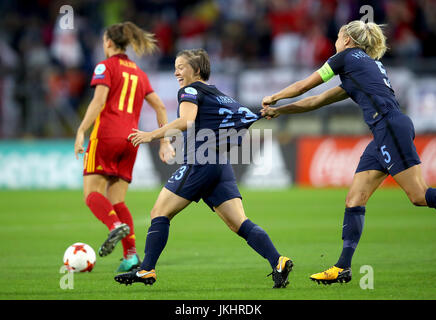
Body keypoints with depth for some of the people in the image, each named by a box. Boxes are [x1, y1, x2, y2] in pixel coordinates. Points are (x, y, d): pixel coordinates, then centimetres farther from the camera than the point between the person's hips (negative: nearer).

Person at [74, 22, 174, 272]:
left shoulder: (106, 66, 2)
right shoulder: (139, 72, 21)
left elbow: (98, 101, -12)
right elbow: (160, 106, 19)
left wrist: (81, 133, -15)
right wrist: (165, 142, 21)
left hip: (107, 134, -6)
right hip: (131, 139, 6)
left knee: (93, 194, -6)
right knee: (117, 201, 7)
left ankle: (117, 226, -34)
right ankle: (131, 254, -10)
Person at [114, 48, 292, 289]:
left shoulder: (191, 90, 1)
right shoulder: (219, 95, 24)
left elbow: (187, 121, -15)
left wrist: (152, 135, -13)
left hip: (199, 162, -7)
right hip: (222, 165, 7)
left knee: (160, 213, 1)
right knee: (240, 224, -3)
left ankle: (147, 269, -4)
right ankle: (278, 262, -20)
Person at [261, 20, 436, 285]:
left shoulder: (348, 57, 5)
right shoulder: (368, 65, 29)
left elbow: (303, 86, 13)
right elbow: (319, 101, 32)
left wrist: (273, 98, 29)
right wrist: (278, 111, 34)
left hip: (391, 127, -10)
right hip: (384, 134, 10)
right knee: (354, 200, 6)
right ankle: (343, 268, 4)